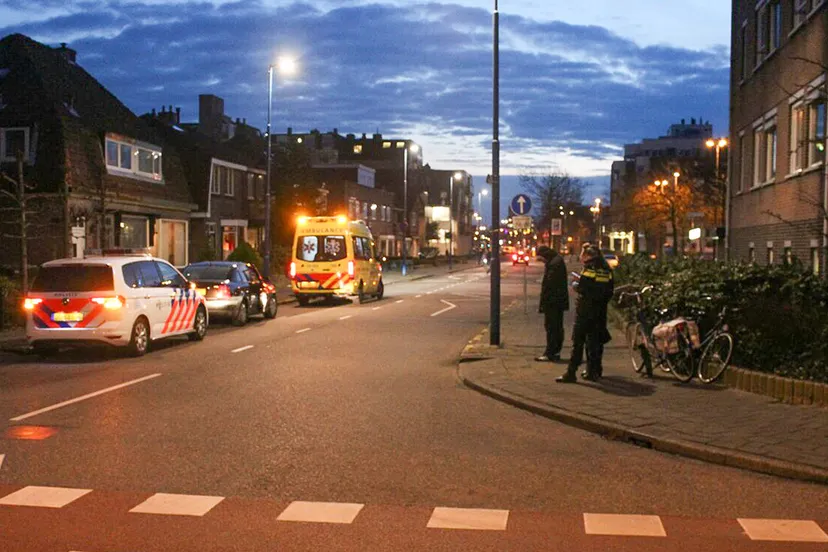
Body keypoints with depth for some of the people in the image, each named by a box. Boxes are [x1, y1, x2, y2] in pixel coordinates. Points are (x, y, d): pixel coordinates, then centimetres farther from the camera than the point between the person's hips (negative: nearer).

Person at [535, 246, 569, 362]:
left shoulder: (554, 263, -20)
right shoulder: (558, 260, 13)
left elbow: (548, 284, -22)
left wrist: (543, 303, -18)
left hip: (552, 301, -11)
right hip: (559, 300, 11)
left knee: (551, 327, -6)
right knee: (557, 327, 14)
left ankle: (550, 353, -4)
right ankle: (556, 352, 21)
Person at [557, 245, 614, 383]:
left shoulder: (588, 269, -12)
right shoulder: (607, 270, 7)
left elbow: (582, 289, -15)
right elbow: (609, 292, 10)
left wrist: (576, 286, 4)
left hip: (585, 311, -6)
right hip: (600, 312, 6)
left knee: (578, 342, -4)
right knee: (595, 341, 13)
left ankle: (571, 373, -6)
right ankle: (594, 371, 17)